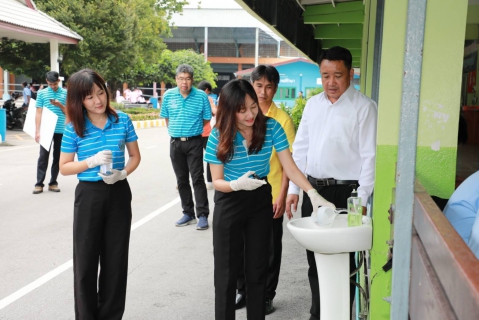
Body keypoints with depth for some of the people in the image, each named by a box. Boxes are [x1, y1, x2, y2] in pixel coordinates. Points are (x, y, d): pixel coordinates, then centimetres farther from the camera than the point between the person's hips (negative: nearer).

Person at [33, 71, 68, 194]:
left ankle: (53, 183, 16)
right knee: (43, 156, -1)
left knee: (57, 157, 7)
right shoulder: (41, 93, 3)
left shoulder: (65, 93, 5)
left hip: (60, 131, 1)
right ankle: (39, 184, 3)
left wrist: (60, 105, -12)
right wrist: (37, 131, -5)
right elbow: (38, 113, 2)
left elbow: (68, 113, 8)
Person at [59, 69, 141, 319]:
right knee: (86, 260, 4)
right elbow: (64, 167, -2)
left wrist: (122, 173, -14)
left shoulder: (122, 120, -2)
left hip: (119, 193, 2)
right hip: (88, 195, -1)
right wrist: (92, 161, -18)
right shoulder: (74, 128, -7)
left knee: (116, 259, 10)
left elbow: (135, 156, 6)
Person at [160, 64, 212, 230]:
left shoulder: (201, 96, -8)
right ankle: (188, 213, 20)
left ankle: (202, 215, 0)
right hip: (175, 143, 3)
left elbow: (206, 119, 4)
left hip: (194, 142, -3)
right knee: (181, 180, 10)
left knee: (197, 178, -4)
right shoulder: (168, 95, -1)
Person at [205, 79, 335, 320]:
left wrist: (313, 193, -27)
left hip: (261, 201, 2)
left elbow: (290, 167, -13)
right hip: (229, 203, -1)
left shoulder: (271, 127, -13)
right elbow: (217, 181, -10)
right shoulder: (219, 136, -16)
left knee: (257, 269, 12)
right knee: (227, 271, 6)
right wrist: (237, 184, -32)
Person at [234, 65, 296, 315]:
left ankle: (266, 296, 23)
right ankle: (243, 291, 29)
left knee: (270, 248, 8)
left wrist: (282, 196, -9)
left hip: (271, 195, -2)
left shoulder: (282, 120, -4)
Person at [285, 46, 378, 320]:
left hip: (344, 191, -6)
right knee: (315, 256, 16)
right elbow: (300, 148, 12)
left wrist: (362, 199, -14)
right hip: (313, 189, 6)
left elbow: (369, 156, -10)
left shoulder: (364, 107, -8)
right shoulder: (313, 104, 9)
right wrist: (294, 189, 8)